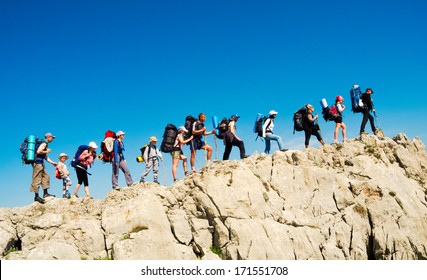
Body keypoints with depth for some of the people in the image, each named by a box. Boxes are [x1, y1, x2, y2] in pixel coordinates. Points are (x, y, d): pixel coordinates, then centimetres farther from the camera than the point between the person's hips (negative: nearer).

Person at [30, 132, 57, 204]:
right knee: (37, 179, -9)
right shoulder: (44, 143, -9)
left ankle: (45, 193, 15)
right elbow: (38, 151, -25)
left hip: (40, 163, 11)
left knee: (45, 177, 12)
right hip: (38, 162, -11)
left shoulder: (45, 144, 22)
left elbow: (45, 157, 25)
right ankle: (36, 196, -9)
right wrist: (47, 151, -10)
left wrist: (52, 162, 20)